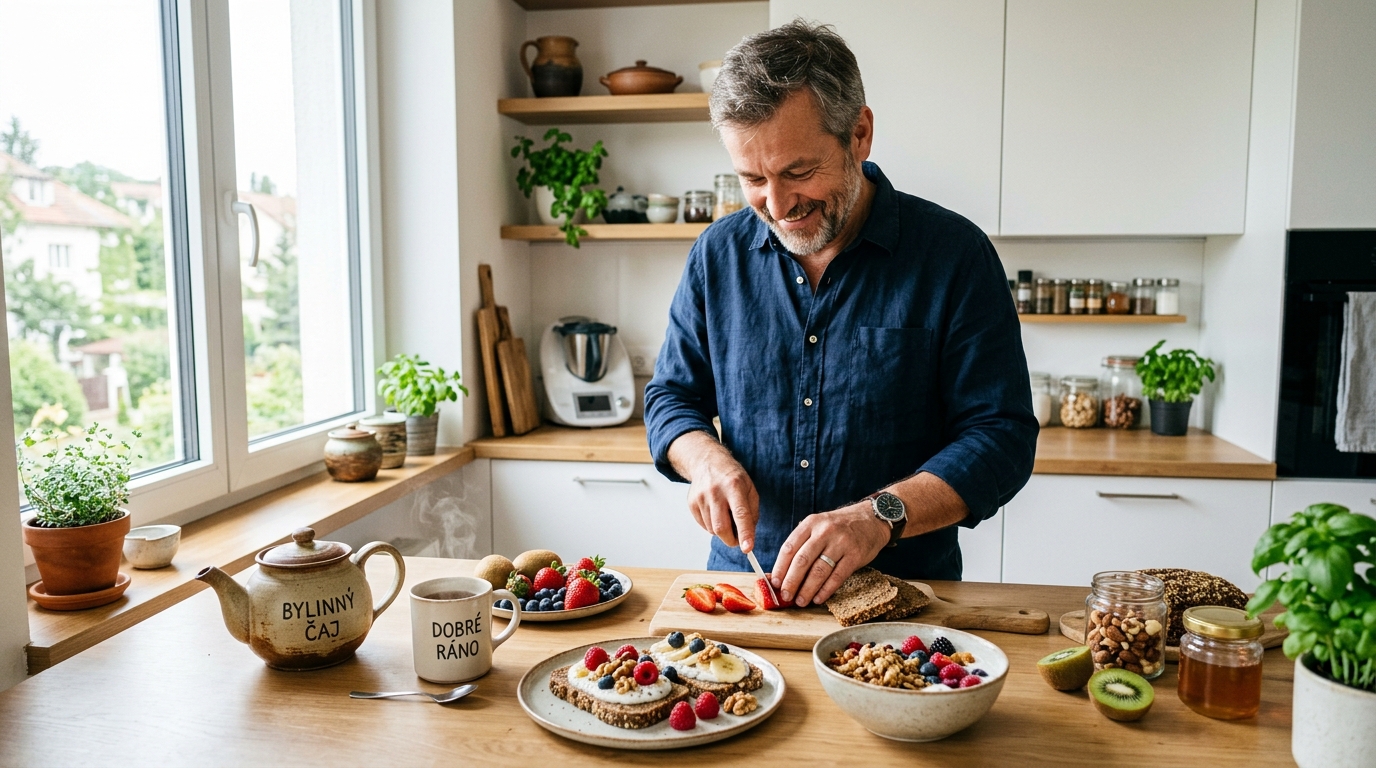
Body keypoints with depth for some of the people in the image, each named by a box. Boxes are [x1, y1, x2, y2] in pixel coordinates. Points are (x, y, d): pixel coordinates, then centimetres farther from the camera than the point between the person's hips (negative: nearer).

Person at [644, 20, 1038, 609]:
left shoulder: (955, 255, -5)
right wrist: (708, 460, -10)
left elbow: (1001, 437, -7)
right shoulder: (718, 255, 4)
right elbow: (671, 398, 12)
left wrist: (881, 516, -23)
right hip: (744, 581, 2)